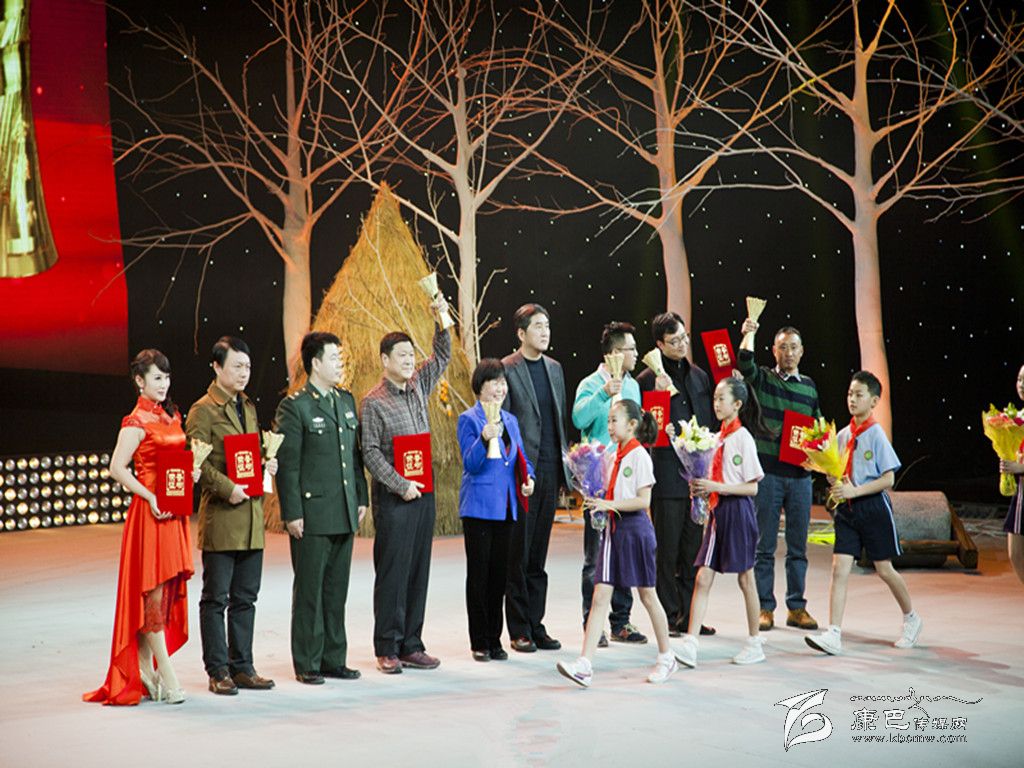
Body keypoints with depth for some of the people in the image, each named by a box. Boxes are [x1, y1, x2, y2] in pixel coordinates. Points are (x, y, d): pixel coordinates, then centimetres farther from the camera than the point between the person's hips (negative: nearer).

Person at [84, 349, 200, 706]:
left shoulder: (172, 416, 14)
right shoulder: (136, 422, -8)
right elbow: (117, 468, -16)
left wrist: (193, 472, 2)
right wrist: (150, 497, -22)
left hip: (175, 512, 8)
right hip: (150, 513, -8)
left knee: (167, 591, 9)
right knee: (153, 591, -3)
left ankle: (143, 669, 18)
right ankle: (166, 676, -1)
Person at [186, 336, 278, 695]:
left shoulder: (248, 406, 17)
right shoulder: (203, 410, -6)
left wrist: (266, 464, 4)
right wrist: (228, 488, -20)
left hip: (252, 517, 7)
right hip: (220, 517, -7)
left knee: (245, 598, 11)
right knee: (216, 598, 1)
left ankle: (242, 668, 18)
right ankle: (218, 671, 9)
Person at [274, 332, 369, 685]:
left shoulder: (347, 400, 14)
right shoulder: (294, 406, -7)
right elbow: (287, 464, -10)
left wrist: (361, 498, 13)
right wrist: (291, 513, -13)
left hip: (345, 515, 6)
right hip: (312, 515, -6)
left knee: (337, 590, 12)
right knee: (309, 590, 2)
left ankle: (334, 659, 20)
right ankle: (307, 664, 10)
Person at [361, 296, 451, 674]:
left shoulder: (418, 386, 11)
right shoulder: (373, 402, -6)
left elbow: (442, 356, 17)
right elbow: (370, 452, -9)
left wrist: (441, 317, 3)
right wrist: (401, 485, -15)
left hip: (423, 493, 6)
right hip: (393, 498, -6)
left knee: (418, 571, 8)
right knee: (392, 572, -3)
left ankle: (411, 645, 15)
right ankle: (387, 649, 4)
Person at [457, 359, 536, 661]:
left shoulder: (510, 420, 12)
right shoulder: (469, 420, -6)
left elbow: (521, 457, 19)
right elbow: (471, 463, -14)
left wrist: (528, 477, -1)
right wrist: (485, 439, -31)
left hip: (506, 508, 6)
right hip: (478, 508, -6)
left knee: (499, 573, 9)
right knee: (479, 575, 1)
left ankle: (494, 639, 18)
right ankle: (479, 643, 9)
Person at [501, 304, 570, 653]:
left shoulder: (554, 368, 14)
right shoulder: (506, 369, -7)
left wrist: (563, 467, 13)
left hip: (549, 470, 6)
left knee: (538, 555, 11)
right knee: (518, 555, 1)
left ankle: (536, 626, 18)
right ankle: (519, 631, 8)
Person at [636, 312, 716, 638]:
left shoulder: (699, 376, 14)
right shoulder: (648, 379, -4)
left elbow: (710, 422, 18)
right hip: (668, 475, -5)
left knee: (693, 550, 10)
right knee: (667, 551, 1)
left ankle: (689, 615, 18)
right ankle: (669, 617, 10)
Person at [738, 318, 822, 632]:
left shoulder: (809, 386, 14)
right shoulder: (763, 378, 2)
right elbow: (744, 363, -19)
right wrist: (749, 334, -30)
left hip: (800, 475, 4)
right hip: (768, 473, -4)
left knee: (798, 545, 8)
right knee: (765, 544, 1)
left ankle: (797, 607, 16)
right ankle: (764, 608, 8)